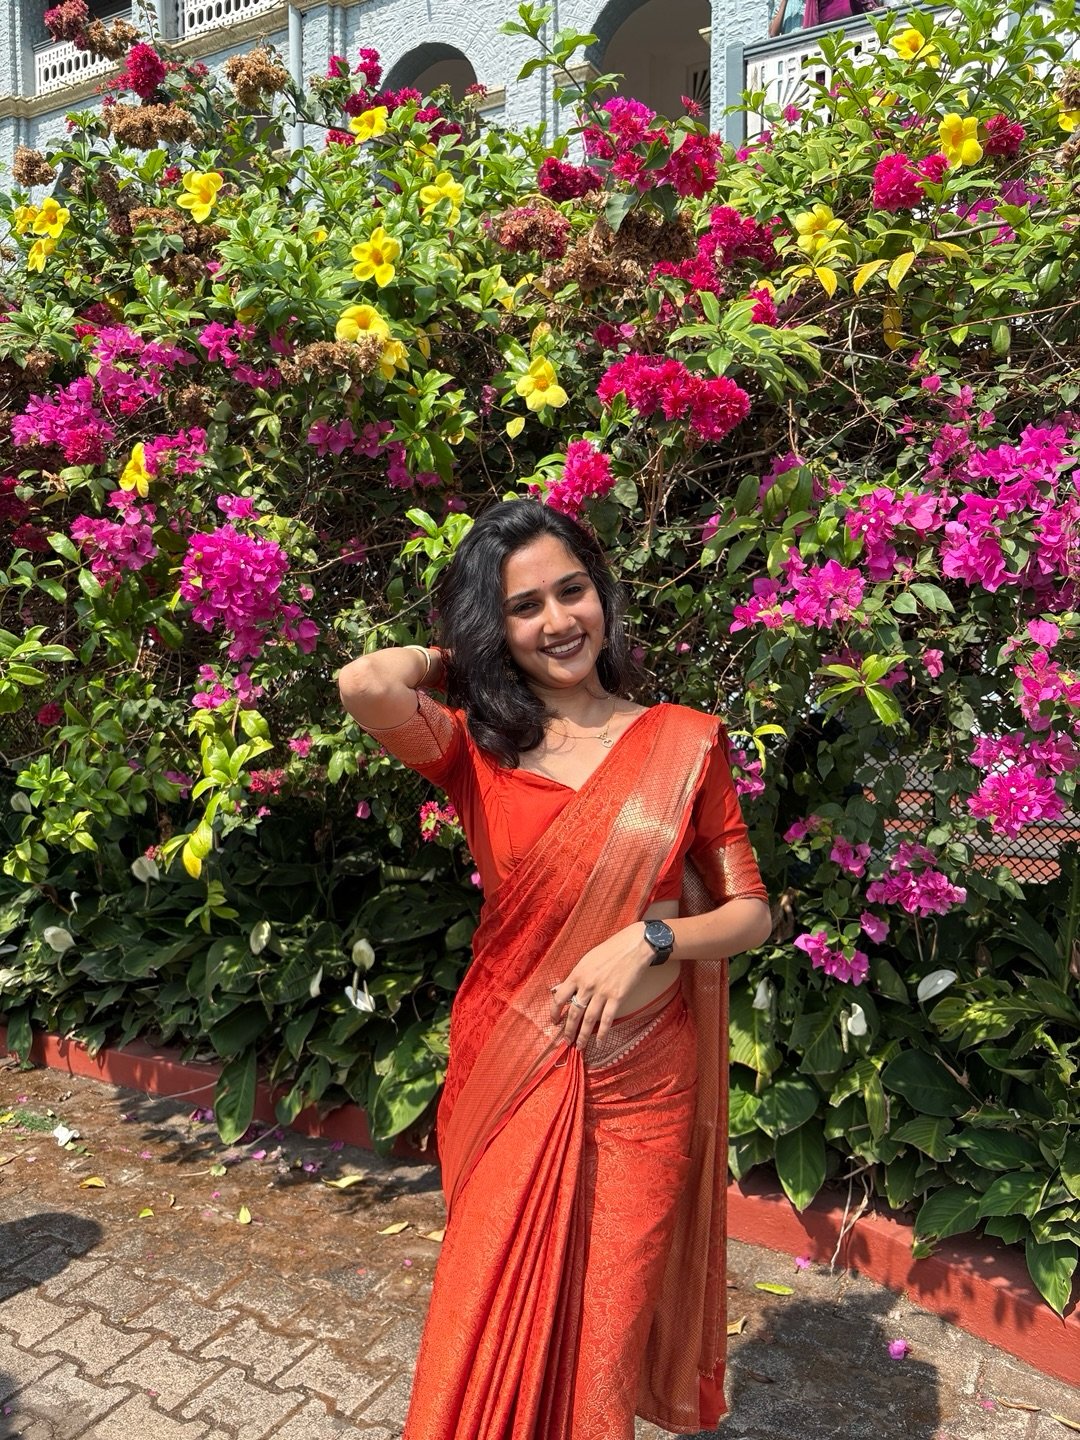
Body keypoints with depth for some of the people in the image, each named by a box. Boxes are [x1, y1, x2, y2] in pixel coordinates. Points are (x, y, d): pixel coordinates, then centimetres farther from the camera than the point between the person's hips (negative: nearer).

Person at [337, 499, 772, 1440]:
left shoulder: (684, 742, -1)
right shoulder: (477, 746, -3)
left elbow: (751, 913, 2)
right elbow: (364, 684, -24)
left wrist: (647, 939, -16)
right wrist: (459, 658, -4)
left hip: (640, 1078, 1)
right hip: (513, 1075, 0)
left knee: (606, 1329, 14)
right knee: (495, 1330, 9)